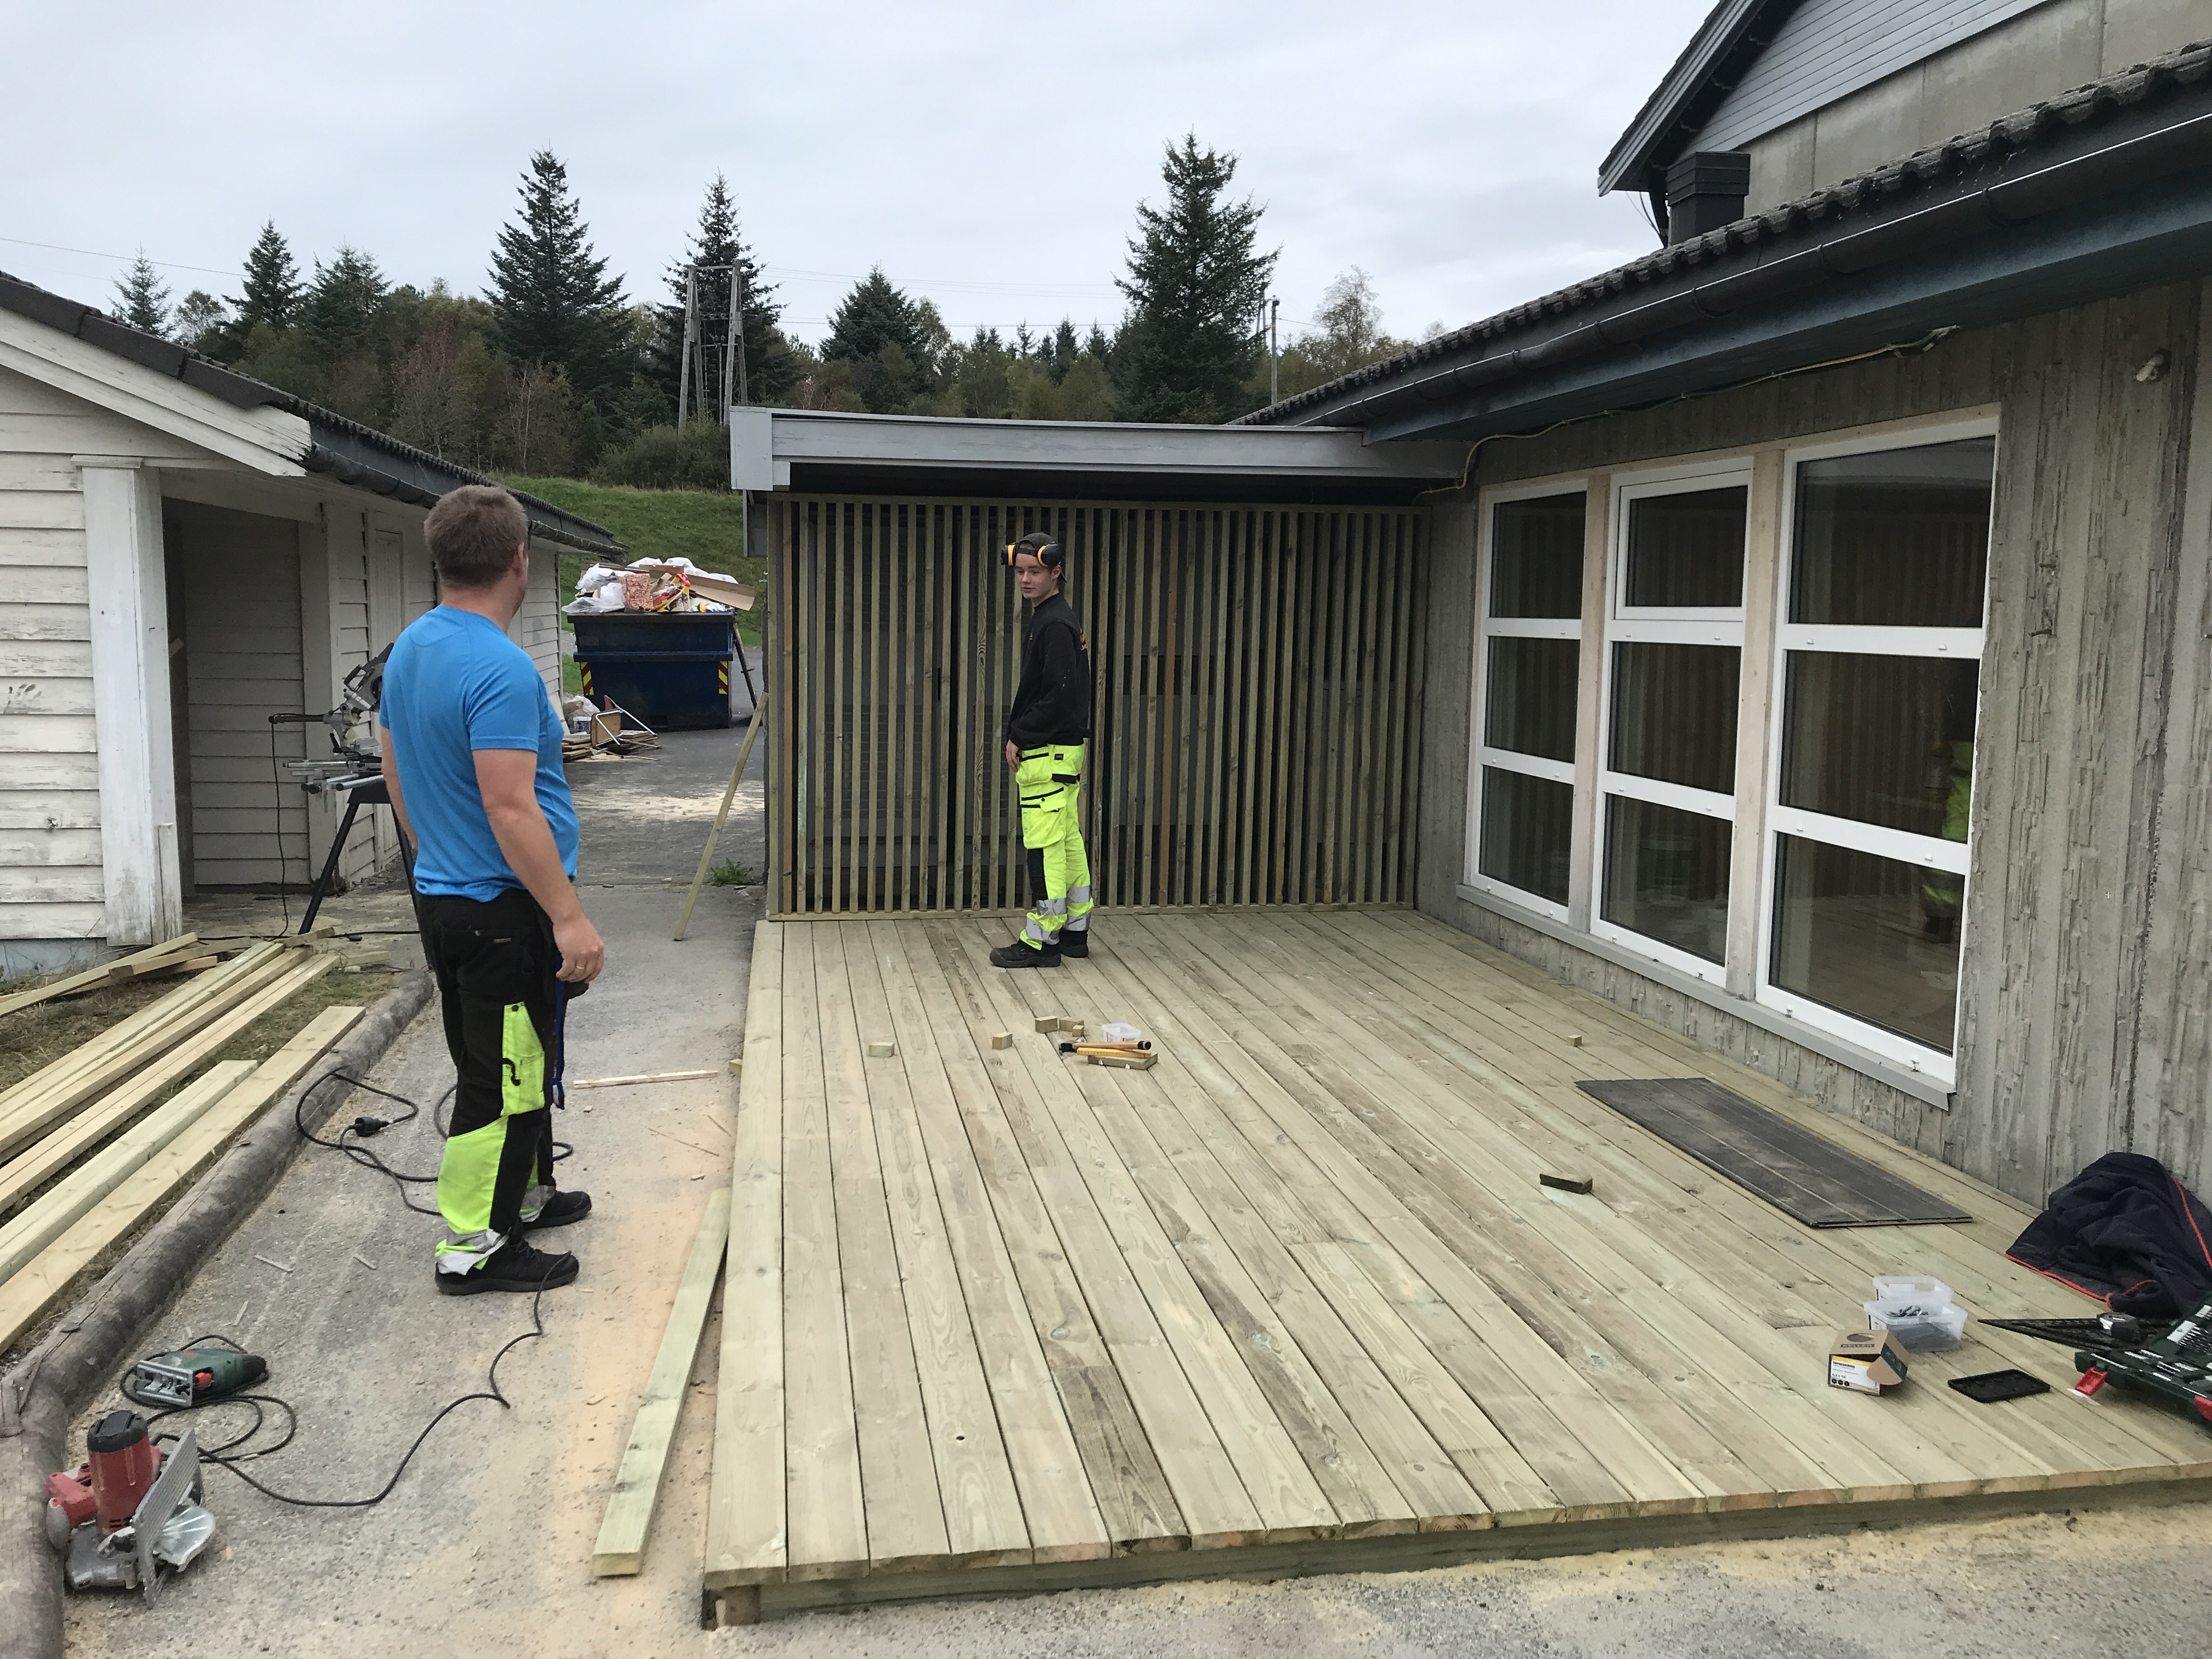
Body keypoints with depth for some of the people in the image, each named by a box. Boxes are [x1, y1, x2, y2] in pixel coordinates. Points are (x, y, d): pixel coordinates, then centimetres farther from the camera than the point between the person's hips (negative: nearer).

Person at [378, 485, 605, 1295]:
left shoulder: (407, 650, 8)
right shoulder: (501, 669, -23)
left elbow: (397, 776, 16)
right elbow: (511, 810, -27)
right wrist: (570, 918, -24)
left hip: (443, 897, 10)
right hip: (505, 911, -10)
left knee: (511, 1067, 22)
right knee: (506, 1078, 1)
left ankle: (523, 1193, 37)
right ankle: (474, 1248, 11)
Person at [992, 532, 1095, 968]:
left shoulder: (1055, 624, -15)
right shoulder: (1048, 619, 17)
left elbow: (1060, 694, -23)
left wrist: (1020, 737, -15)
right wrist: (1020, 737, 13)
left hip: (1049, 753, -10)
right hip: (1061, 751, 10)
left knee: (1045, 847, -6)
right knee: (1068, 843, 14)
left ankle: (1041, 941, -2)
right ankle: (1074, 932, 22)